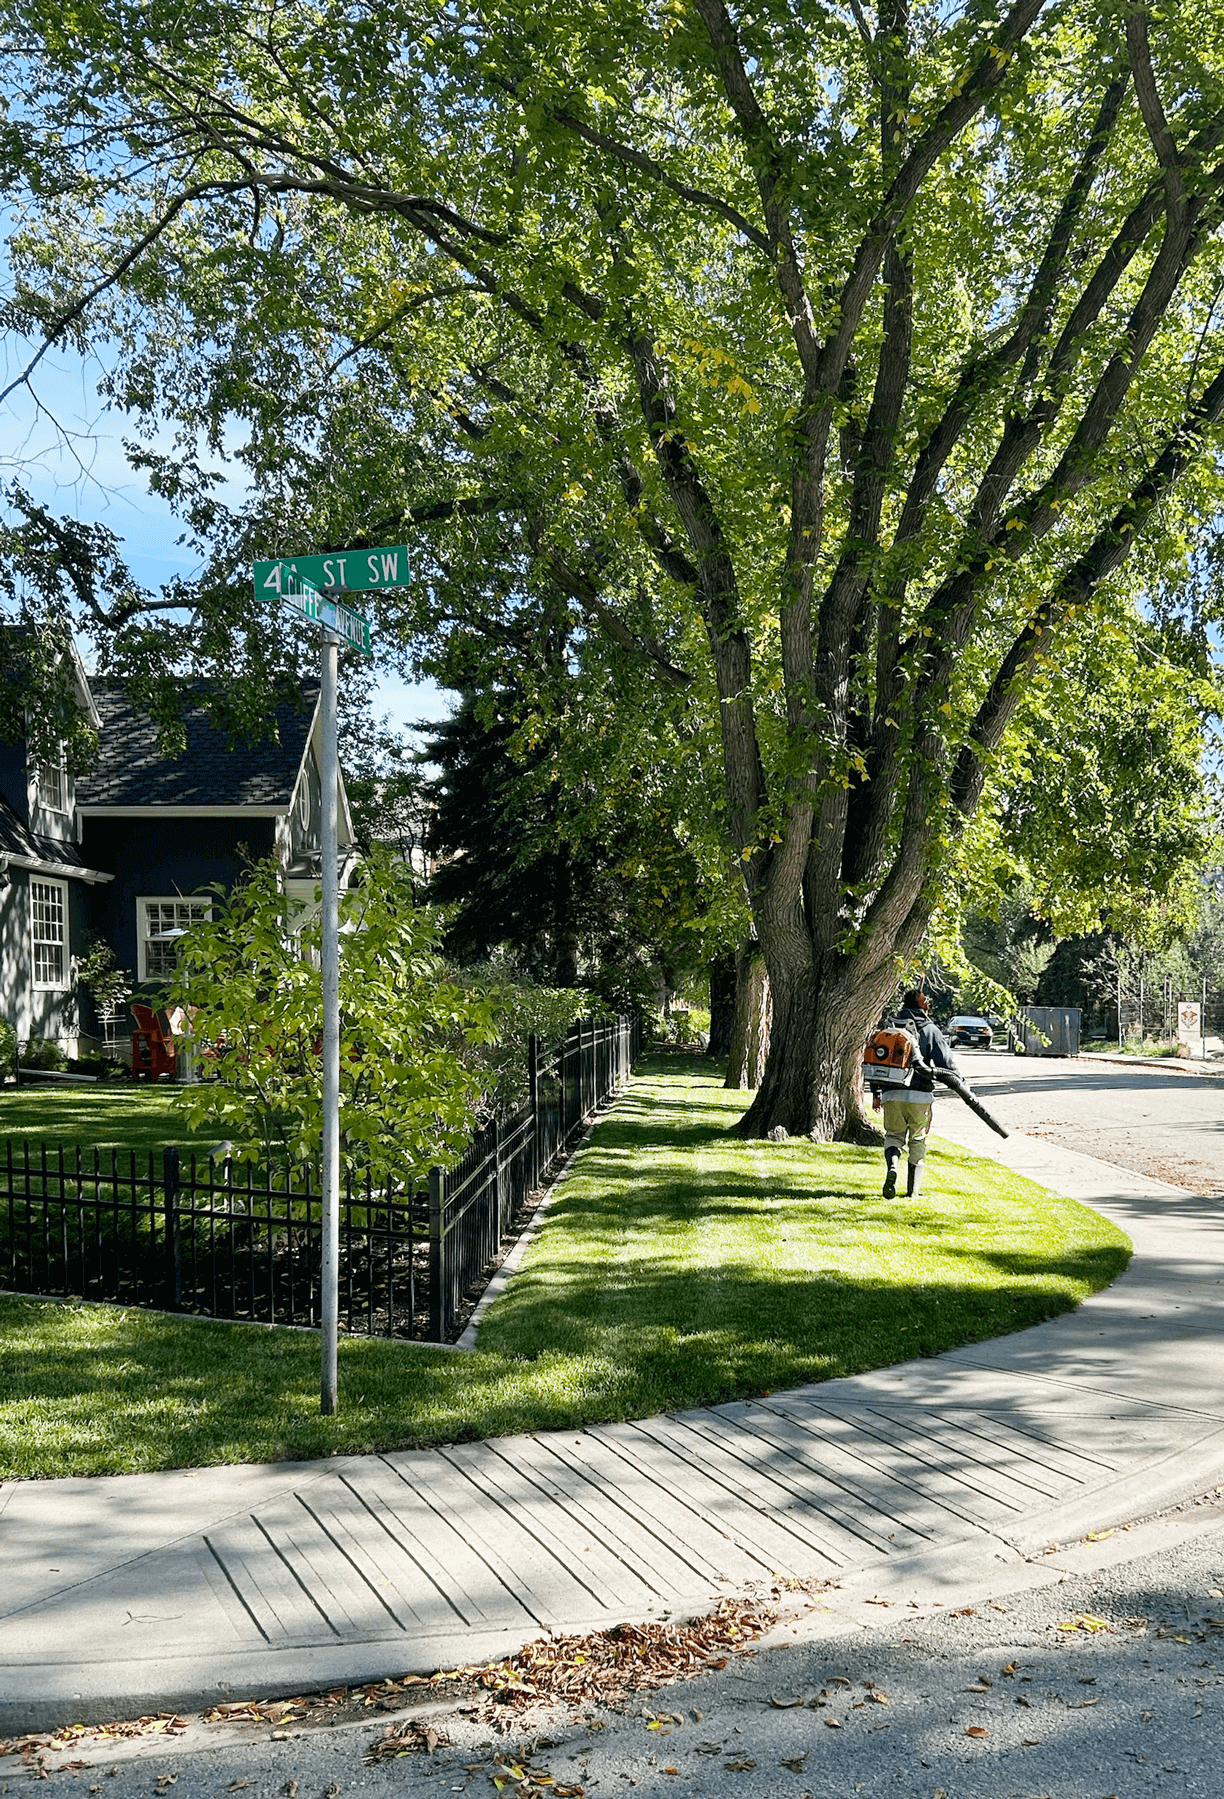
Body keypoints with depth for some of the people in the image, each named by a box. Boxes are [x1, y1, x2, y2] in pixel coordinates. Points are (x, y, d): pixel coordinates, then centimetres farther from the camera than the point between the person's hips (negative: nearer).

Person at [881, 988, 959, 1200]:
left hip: (893, 1095, 2)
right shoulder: (930, 1030, -3)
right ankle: (913, 1190, 12)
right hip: (920, 1096, -2)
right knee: (918, 1142, 11)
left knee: (893, 1135, 15)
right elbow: (946, 1061, -3)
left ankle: (892, 1166, -15)